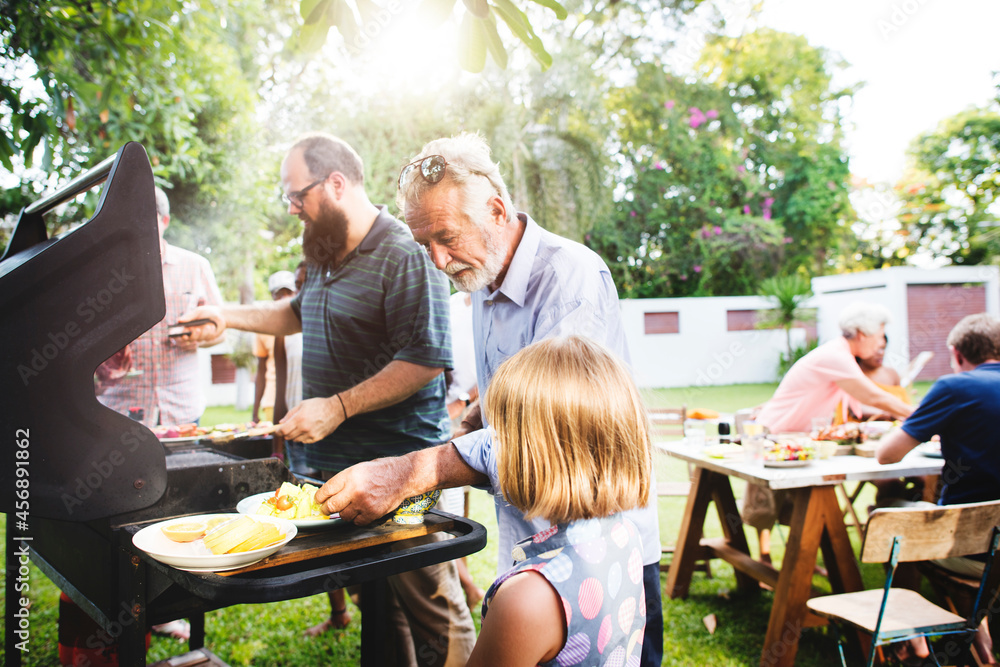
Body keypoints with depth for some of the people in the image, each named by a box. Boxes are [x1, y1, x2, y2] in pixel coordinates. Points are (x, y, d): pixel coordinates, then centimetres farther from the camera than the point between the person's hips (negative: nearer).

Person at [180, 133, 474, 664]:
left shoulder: (404, 256, -15)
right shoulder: (326, 253, 14)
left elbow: (425, 360, -21)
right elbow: (301, 313, 34)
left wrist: (337, 407, -22)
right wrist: (228, 316, 26)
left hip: (399, 464, -8)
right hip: (336, 460, 8)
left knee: (427, 600, 0)